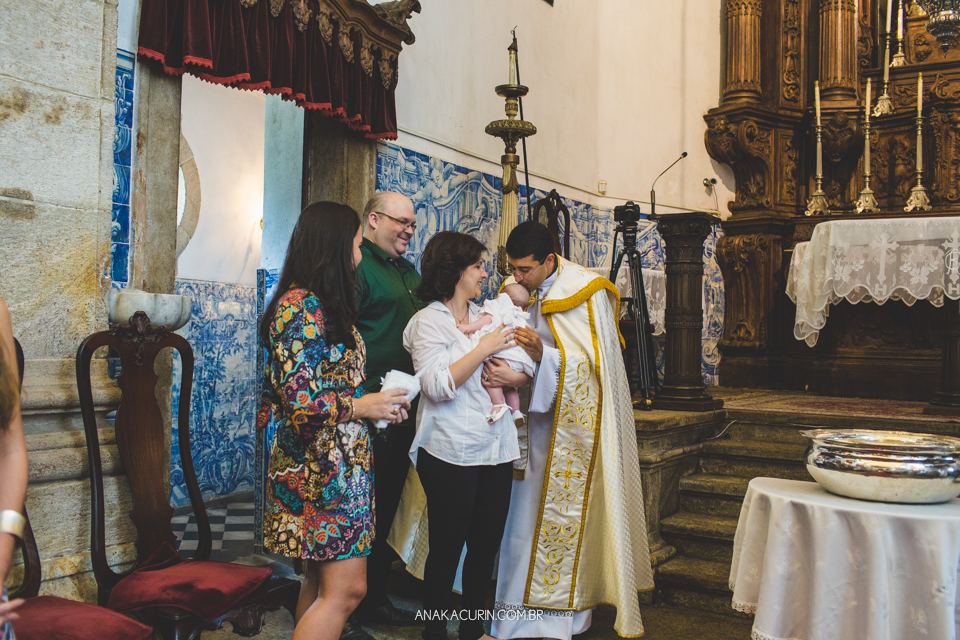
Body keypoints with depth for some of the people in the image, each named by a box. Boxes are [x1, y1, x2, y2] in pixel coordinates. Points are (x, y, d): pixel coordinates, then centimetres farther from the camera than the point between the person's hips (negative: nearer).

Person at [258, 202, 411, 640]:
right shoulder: (302, 307, -16)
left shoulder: (319, 306, 14)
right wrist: (362, 407, -12)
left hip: (327, 462, 10)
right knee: (346, 588, -6)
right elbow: (299, 400, -23)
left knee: (321, 580, 16)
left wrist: (374, 402, 8)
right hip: (324, 466, -10)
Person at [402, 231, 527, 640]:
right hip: (450, 452, -6)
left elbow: (523, 368, 18)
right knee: (447, 546, 4)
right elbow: (438, 386, -16)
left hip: (495, 448, 6)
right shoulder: (428, 322, -5)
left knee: (486, 544, 13)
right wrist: (484, 348, -14)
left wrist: (513, 376, -3)